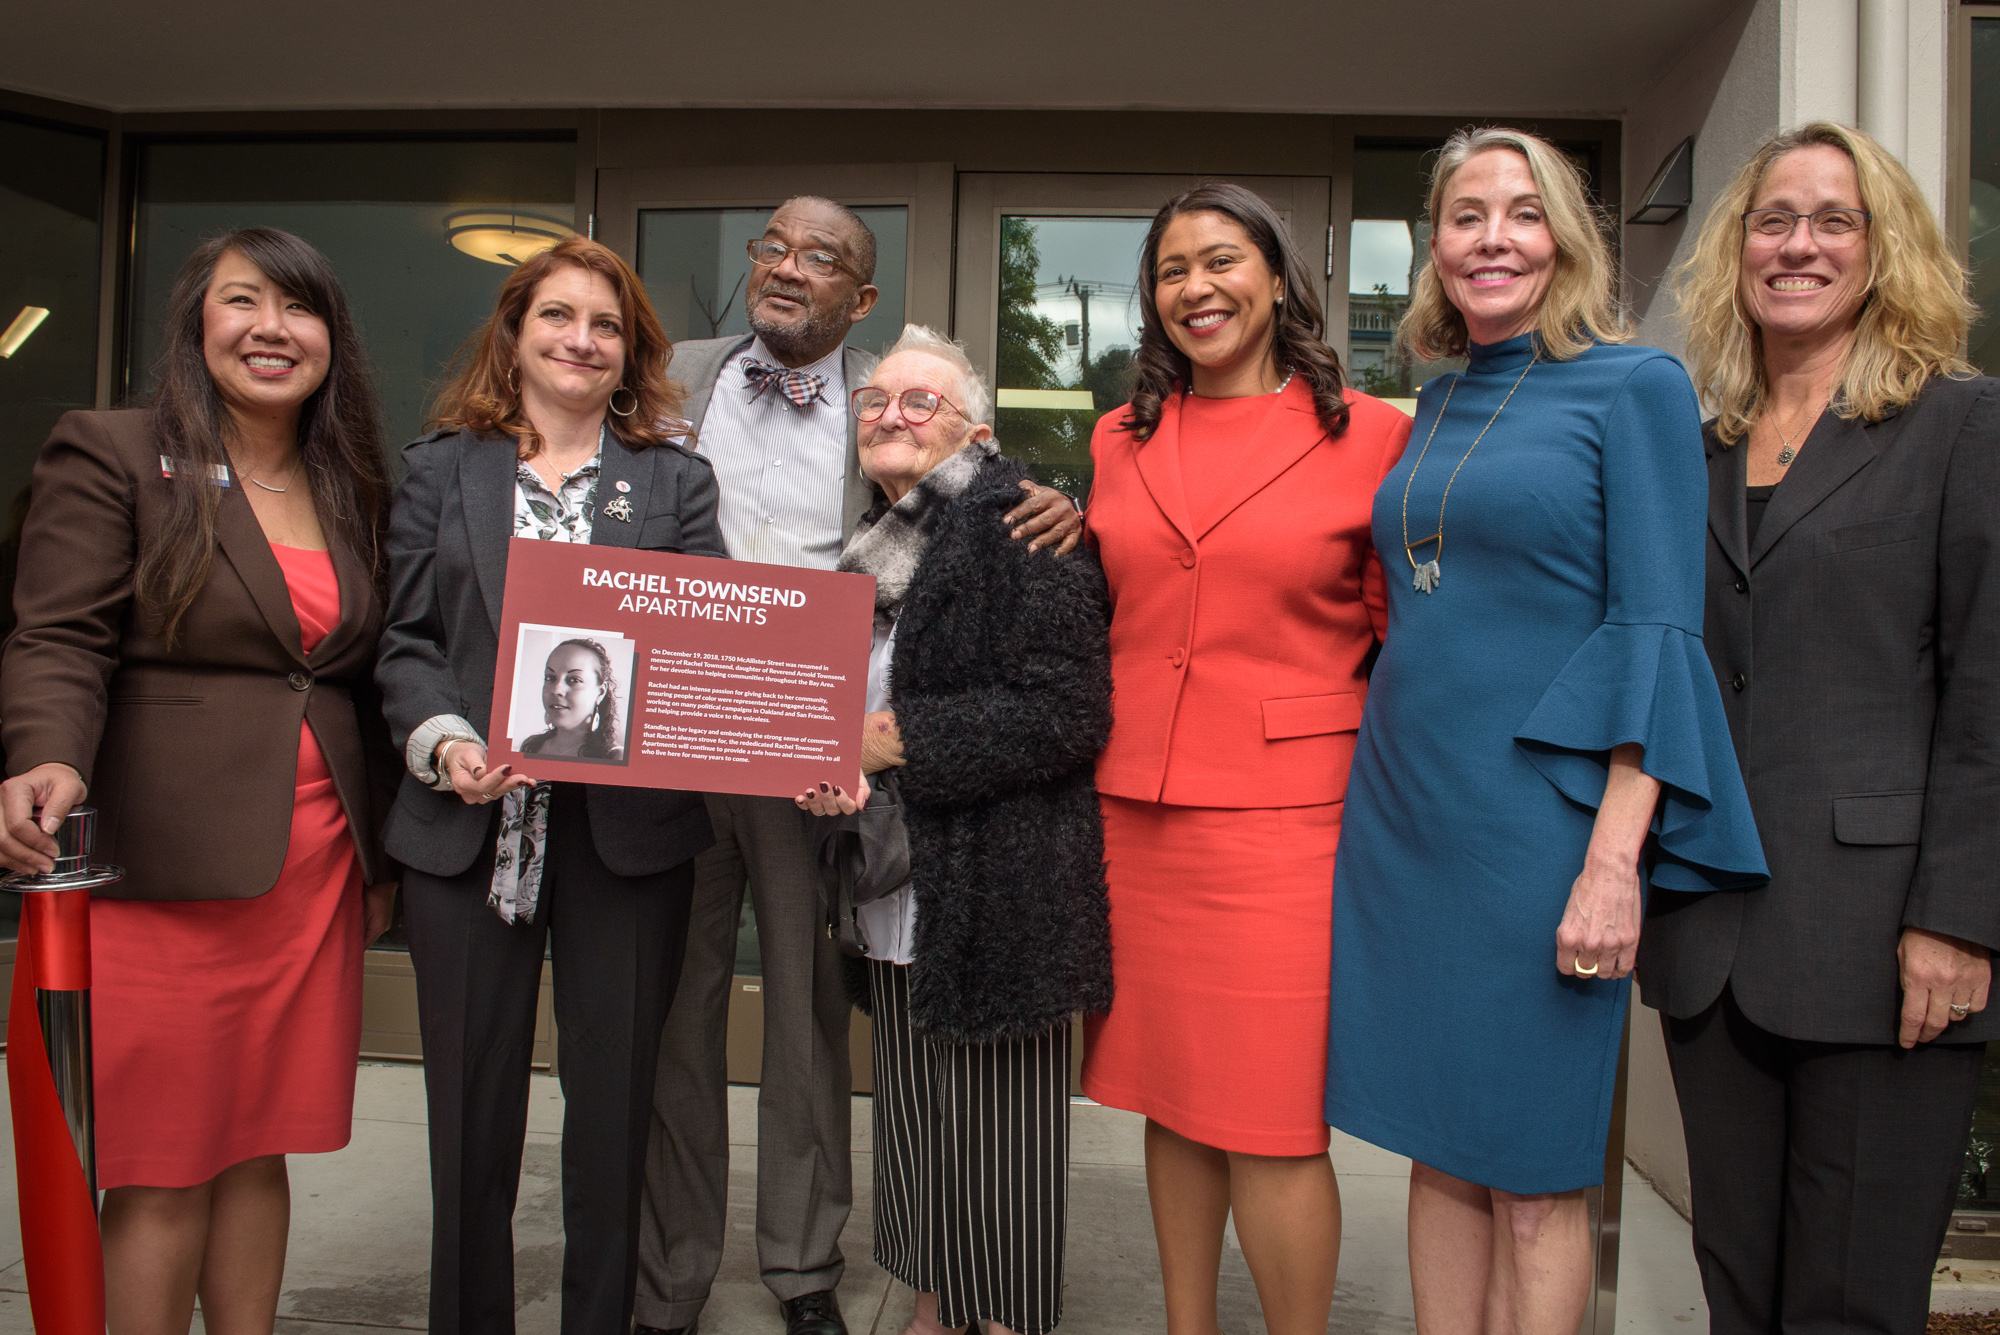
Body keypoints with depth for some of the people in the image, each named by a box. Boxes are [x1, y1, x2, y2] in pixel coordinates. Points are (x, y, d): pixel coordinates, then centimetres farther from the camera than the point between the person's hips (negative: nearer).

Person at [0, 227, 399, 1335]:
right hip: (169, 868, -4)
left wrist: (382, 856, 16)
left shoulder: (353, 488, 14)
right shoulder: (110, 456, 0)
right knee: (163, 1173, 2)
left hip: (317, 869, 5)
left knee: (262, 1148, 11)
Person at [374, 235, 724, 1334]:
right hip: (472, 822, 0)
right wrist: (443, 740, -13)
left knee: (614, 1099, 8)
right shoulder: (441, 468, 11)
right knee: (472, 1101, 8)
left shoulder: (676, 481, 10)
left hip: (627, 822, 0)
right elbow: (404, 641, 5)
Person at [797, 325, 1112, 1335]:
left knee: (998, 1120, 5)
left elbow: (1066, 713, -19)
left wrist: (895, 739, -18)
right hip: (897, 898, 7)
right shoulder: (873, 543, 13)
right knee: (912, 1111, 17)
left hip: (999, 892, -7)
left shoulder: (1023, 527, -11)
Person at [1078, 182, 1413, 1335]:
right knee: (1171, 1099, 14)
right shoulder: (1122, 439, 12)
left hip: (1280, 811, -4)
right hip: (1134, 805, 5)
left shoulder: (1370, 435, -1)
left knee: (1271, 1121, -1)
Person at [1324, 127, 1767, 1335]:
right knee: (1440, 1150, 13)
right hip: (1404, 813, 6)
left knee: (1533, 1175, 5)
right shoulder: (1438, 404, 14)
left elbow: (1657, 633, -10)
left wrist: (1615, 859, -17)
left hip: (1537, 816, -5)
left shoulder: (1636, 387, -4)